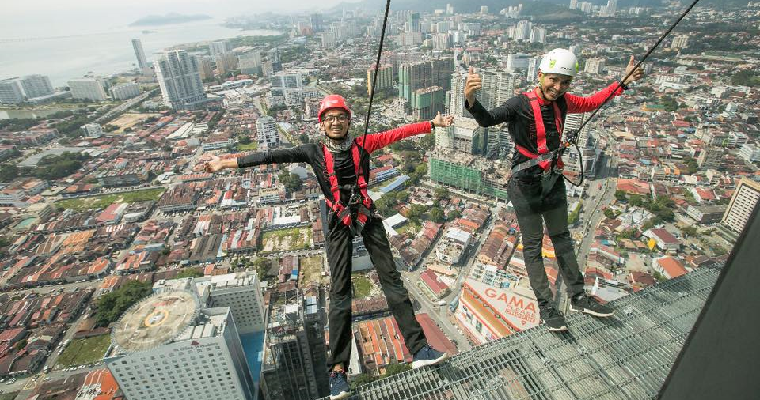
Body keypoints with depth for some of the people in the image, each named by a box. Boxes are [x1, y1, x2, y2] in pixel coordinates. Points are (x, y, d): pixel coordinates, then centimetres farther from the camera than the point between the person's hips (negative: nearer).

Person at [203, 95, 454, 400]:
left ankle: (418, 349, 10)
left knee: (391, 279, 2)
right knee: (340, 293, -1)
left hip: (368, 217, 1)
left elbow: (397, 133, 1)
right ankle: (338, 369, 7)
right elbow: (273, 156, -1)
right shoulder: (314, 152, 2)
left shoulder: (362, 144, 3)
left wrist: (433, 123, -2)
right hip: (339, 224, -1)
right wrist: (227, 163, -2)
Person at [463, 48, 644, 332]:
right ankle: (545, 306, 20)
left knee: (562, 238, 19)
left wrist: (623, 83, 19)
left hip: (553, 180, 7)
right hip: (526, 184, -7)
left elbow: (590, 103, 22)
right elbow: (488, 119, -36)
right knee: (533, 245, 5)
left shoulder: (562, 101, 1)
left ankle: (578, 298, 35)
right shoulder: (521, 104, -19)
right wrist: (471, 100, -55)